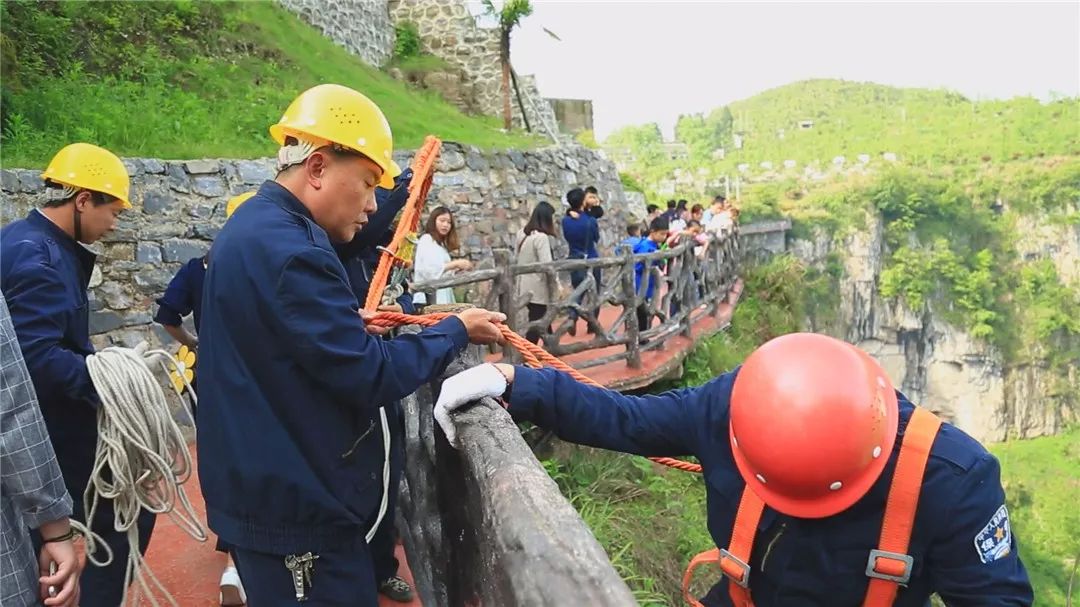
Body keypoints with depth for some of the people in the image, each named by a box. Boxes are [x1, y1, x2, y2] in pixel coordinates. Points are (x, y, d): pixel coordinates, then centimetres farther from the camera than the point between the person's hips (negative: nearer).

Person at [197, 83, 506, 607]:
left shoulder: (255, 226, 10)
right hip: (298, 508, -10)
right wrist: (456, 330, -11)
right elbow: (371, 378, -23)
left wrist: (347, 328, 9)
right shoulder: (289, 249, -24)